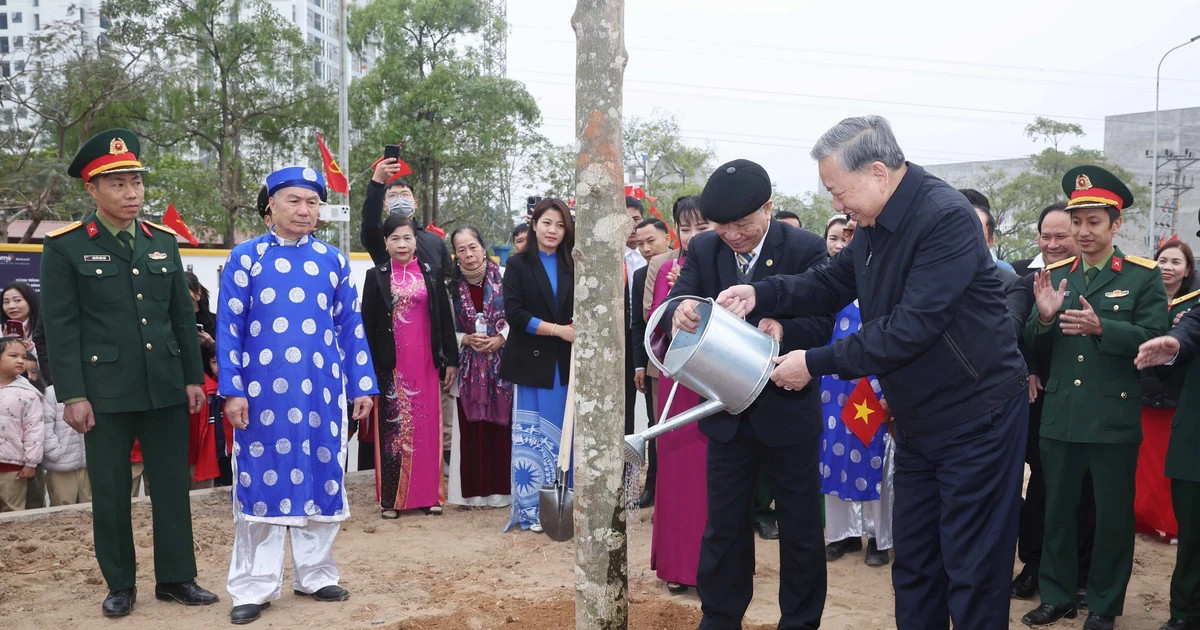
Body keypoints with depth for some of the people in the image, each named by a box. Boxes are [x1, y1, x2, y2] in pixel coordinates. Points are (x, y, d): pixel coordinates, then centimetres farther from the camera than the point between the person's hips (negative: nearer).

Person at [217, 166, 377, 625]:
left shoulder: (333, 260, 7)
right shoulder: (245, 257, 1)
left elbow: (350, 327, 9)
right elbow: (228, 327, -2)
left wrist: (362, 386, 5)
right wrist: (232, 391, -9)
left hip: (321, 393, 2)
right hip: (263, 394, -2)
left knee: (321, 479, 9)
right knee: (261, 484, 5)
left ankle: (315, 575, 24)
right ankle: (255, 587, 15)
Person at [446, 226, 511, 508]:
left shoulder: (504, 277, -4)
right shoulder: (453, 286, 5)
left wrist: (500, 339, -14)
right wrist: (467, 339, -9)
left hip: (502, 362, -2)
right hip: (469, 366, 2)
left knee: (502, 424, 0)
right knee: (471, 427, 2)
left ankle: (501, 488, 10)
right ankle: (473, 490, 10)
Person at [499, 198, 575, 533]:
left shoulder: (572, 266, 11)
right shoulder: (518, 265, 2)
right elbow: (515, 313, -8)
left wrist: (577, 329, -14)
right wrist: (558, 330, -15)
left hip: (565, 364, 3)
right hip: (532, 363, -3)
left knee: (563, 435, 5)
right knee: (532, 437, 1)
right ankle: (531, 510, 8)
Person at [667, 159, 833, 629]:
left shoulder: (805, 248, -12)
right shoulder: (703, 248, -1)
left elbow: (822, 324, -16)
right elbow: (674, 303, -9)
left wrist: (783, 328, -38)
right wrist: (681, 310, -33)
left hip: (787, 410, -3)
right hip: (727, 412, 3)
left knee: (800, 527, 12)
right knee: (723, 525, 14)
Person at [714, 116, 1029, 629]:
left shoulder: (946, 218, -23)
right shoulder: (875, 224, 4)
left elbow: (911, 326, -28)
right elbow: (833, 284, 13)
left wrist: (817, 363, -23)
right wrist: (761, 295, -4)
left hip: (977, 416, -8)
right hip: (918, 419, 9)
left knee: (972, 568, 2)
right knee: (913, 562, 16)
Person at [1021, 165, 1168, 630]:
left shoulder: (1144, 276, -2)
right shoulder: (1055, 276, 8)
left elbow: (1153, 338, -12)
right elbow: (1036, 349, 7)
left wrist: (1101, 327, -25)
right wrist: (1044, 317, -12)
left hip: (1114, 419, -3)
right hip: (1060, 416, 4)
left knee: (1112, 514, 8)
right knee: (1057, 509, 13)